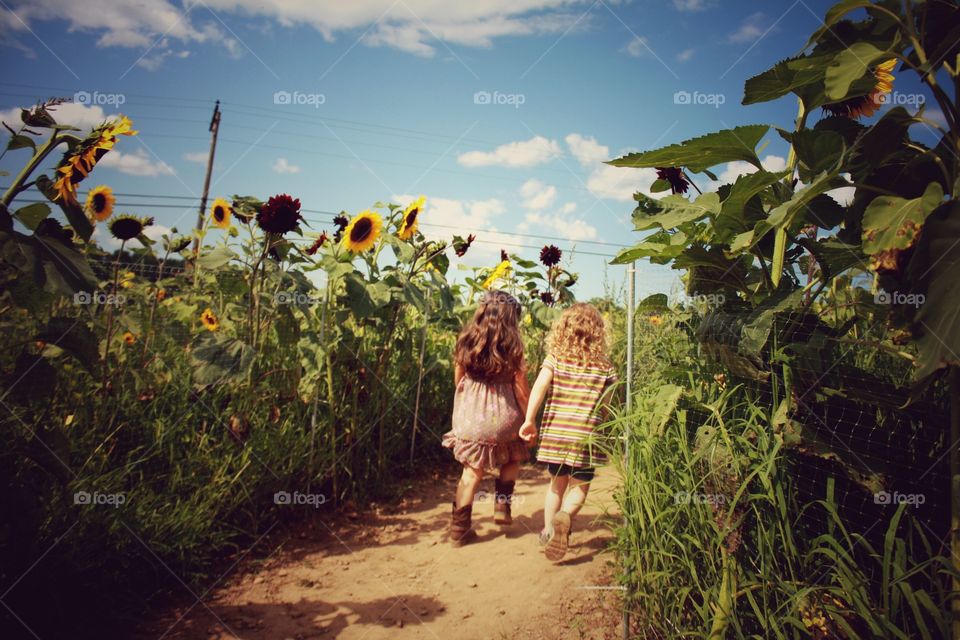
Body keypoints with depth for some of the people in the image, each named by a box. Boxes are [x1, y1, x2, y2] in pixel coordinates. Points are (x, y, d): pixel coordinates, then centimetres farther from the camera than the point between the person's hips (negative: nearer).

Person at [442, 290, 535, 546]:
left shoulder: (465, 340, 1)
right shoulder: (512, 346, -9)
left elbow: (458, 379, 9)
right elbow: (521, 387, -7)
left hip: (469, 415, 3)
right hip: (502, 416, -2)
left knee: (472, 471, 13)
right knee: (513, 458, 26)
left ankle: (459, 527, 14)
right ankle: (502, 505, 18)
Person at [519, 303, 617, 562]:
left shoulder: (555, 357, 0)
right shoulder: (604, 366, 1)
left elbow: (539, 387, -12)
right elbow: (606, 404, 4)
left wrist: (530, 419, -11)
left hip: (555, 432, 2)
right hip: (585, 436, -2)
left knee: (557, 482, 21)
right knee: (579, 487, 9)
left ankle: (548, 530, 23)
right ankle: (565, 515, -21)